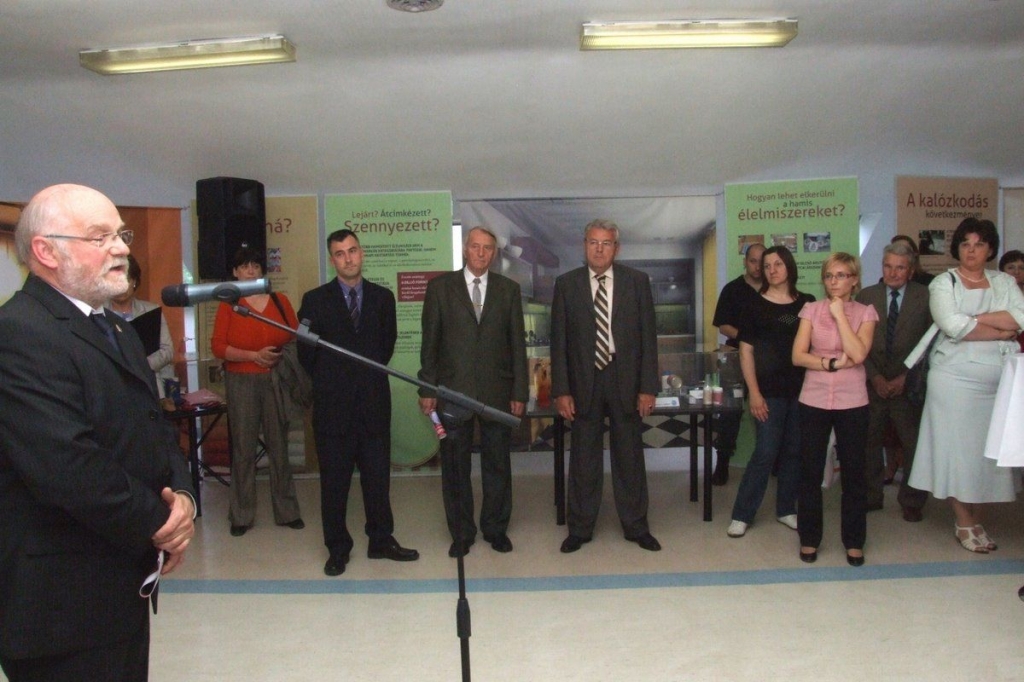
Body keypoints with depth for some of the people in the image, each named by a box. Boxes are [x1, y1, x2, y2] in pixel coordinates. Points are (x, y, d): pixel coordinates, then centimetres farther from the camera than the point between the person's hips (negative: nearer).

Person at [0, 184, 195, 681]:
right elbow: (71, 467, -28)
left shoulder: (116, 329, 13)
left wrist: (182, 495, -7)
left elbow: (156, 429, 12)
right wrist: (158, 522, -14)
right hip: (65, 604, -9)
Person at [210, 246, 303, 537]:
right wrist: (254, 355, -13)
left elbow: (296, 337, 9)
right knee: (243, 449, 3)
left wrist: (287, 356, -10)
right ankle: (241, 515, 15)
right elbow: (218, 346, -4)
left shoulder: (280, 301, 8)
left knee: (279, 446, 5)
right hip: (241, 383, -1)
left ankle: (287, 511, 16)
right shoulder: (228, 304, 2)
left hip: (277, 381, 1)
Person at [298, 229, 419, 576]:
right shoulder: (315, 300, 0)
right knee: (334, 480, 6)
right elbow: (306, 351, 5)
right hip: (332, 404, -1)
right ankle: (338, 549, 18)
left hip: (374, 401, 2)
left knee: (378, 476, 8)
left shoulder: (382, 297, 7)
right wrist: (327, 383, 8)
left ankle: (381, 541, 22)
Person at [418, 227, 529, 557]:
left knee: (497, 465, 10)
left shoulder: (508, 289, 6)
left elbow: (517, 343, 5)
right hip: (453, 390, -1)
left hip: (498, 391, 1)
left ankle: (496, 529, 26)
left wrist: (520, 392, 1)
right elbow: (429, 341, 2)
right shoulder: (440, 287, 2)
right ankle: (461, 532, 23)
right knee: (455, 466, 8)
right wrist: (427, 389, -3)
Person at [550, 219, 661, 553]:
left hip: (625, 381, 0)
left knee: (629, 456, 9)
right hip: (584, 383, 0)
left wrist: (648, 387, -5)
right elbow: (558, 341, 0)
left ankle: (636, 526, 24)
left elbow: (648, 336, 0)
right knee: (583, 459, 8)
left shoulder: (637, 282, 1)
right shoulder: (566, 284, 1)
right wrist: (561, 391, -5)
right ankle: (580, 528, 21)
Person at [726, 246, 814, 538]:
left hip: (801, 389, 3)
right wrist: (754, 393, -9)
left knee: (794, 451, 9)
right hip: (769, 391, -3)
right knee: (766, 453, -3)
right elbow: (746, 350, -3)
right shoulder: (756, 306, -1)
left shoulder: (807, 304, 5)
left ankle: (785, 509, 25)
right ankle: (741, 515, 7)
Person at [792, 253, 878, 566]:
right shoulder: (811, 310, 2)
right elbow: (798, 355, -6)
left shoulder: (865, 313, 1)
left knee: (853, 473, 8)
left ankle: (854, 542, 22)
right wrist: (834, 363, -15)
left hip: (852, 402, 0)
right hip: (814, 400, 1)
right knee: (810, 473, 7)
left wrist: (839, 314, -12)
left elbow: (858, 354, -16)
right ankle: (809, 539, 21)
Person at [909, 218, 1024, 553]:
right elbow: (953, 326, -15)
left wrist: (974, 318, -13)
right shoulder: (943, 283, 1)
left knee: (987, 449, 7)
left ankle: (976, 521, 19)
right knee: (955, 447, 0)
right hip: (955, 378, -3)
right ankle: (963, 523, 12)